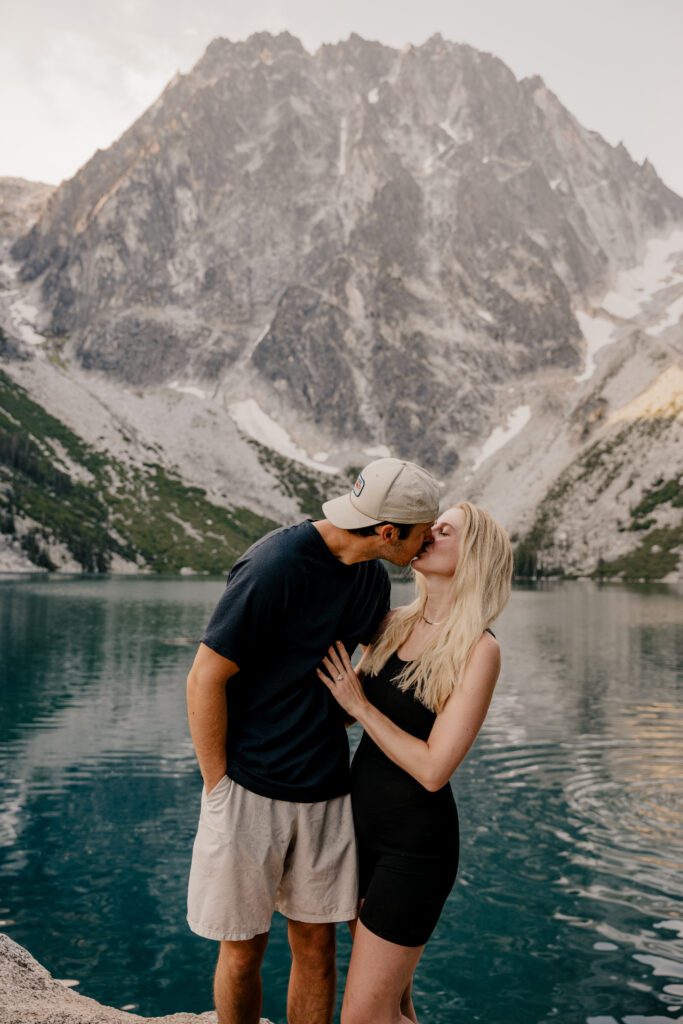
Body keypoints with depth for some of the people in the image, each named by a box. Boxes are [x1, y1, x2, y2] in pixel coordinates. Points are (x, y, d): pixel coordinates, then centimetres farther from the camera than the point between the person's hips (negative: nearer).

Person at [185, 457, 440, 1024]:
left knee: (316, 945, 12)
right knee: (243, 951, 8)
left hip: (326, 793, 6)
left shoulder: (373, 576, 2)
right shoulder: (276, 565, -20)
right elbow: (205, 680, -16)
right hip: (249, 791, -5)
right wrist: (219, 787, -10)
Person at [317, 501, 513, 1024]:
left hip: (414, 843, -6)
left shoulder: (478, 649, -17)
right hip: (362, 822, 6)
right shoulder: (396, 623, 2)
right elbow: (344, 714, 14)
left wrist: (360, 705, -15)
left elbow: (433, 769, -20)